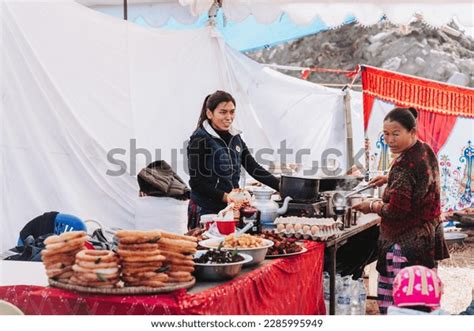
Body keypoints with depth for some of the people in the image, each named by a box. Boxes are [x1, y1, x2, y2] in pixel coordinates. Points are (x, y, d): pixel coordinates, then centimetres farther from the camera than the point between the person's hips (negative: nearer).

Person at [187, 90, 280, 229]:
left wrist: (280, 185, -2)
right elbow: (196, 182, -12)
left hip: (232, 208, 6)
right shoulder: (200, 139, -10)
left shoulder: (235, 137, 10)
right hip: (206, 210, -6)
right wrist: (224, 197, -21)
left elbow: (253, 167, 8)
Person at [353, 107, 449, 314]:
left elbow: (396, 210, -21)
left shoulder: (404, 165, -22)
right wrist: (390, 179, 20)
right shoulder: (426, 151, 7)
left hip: (405, 242, -10)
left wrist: (372, 206, -5)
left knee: (393, 301, -5)